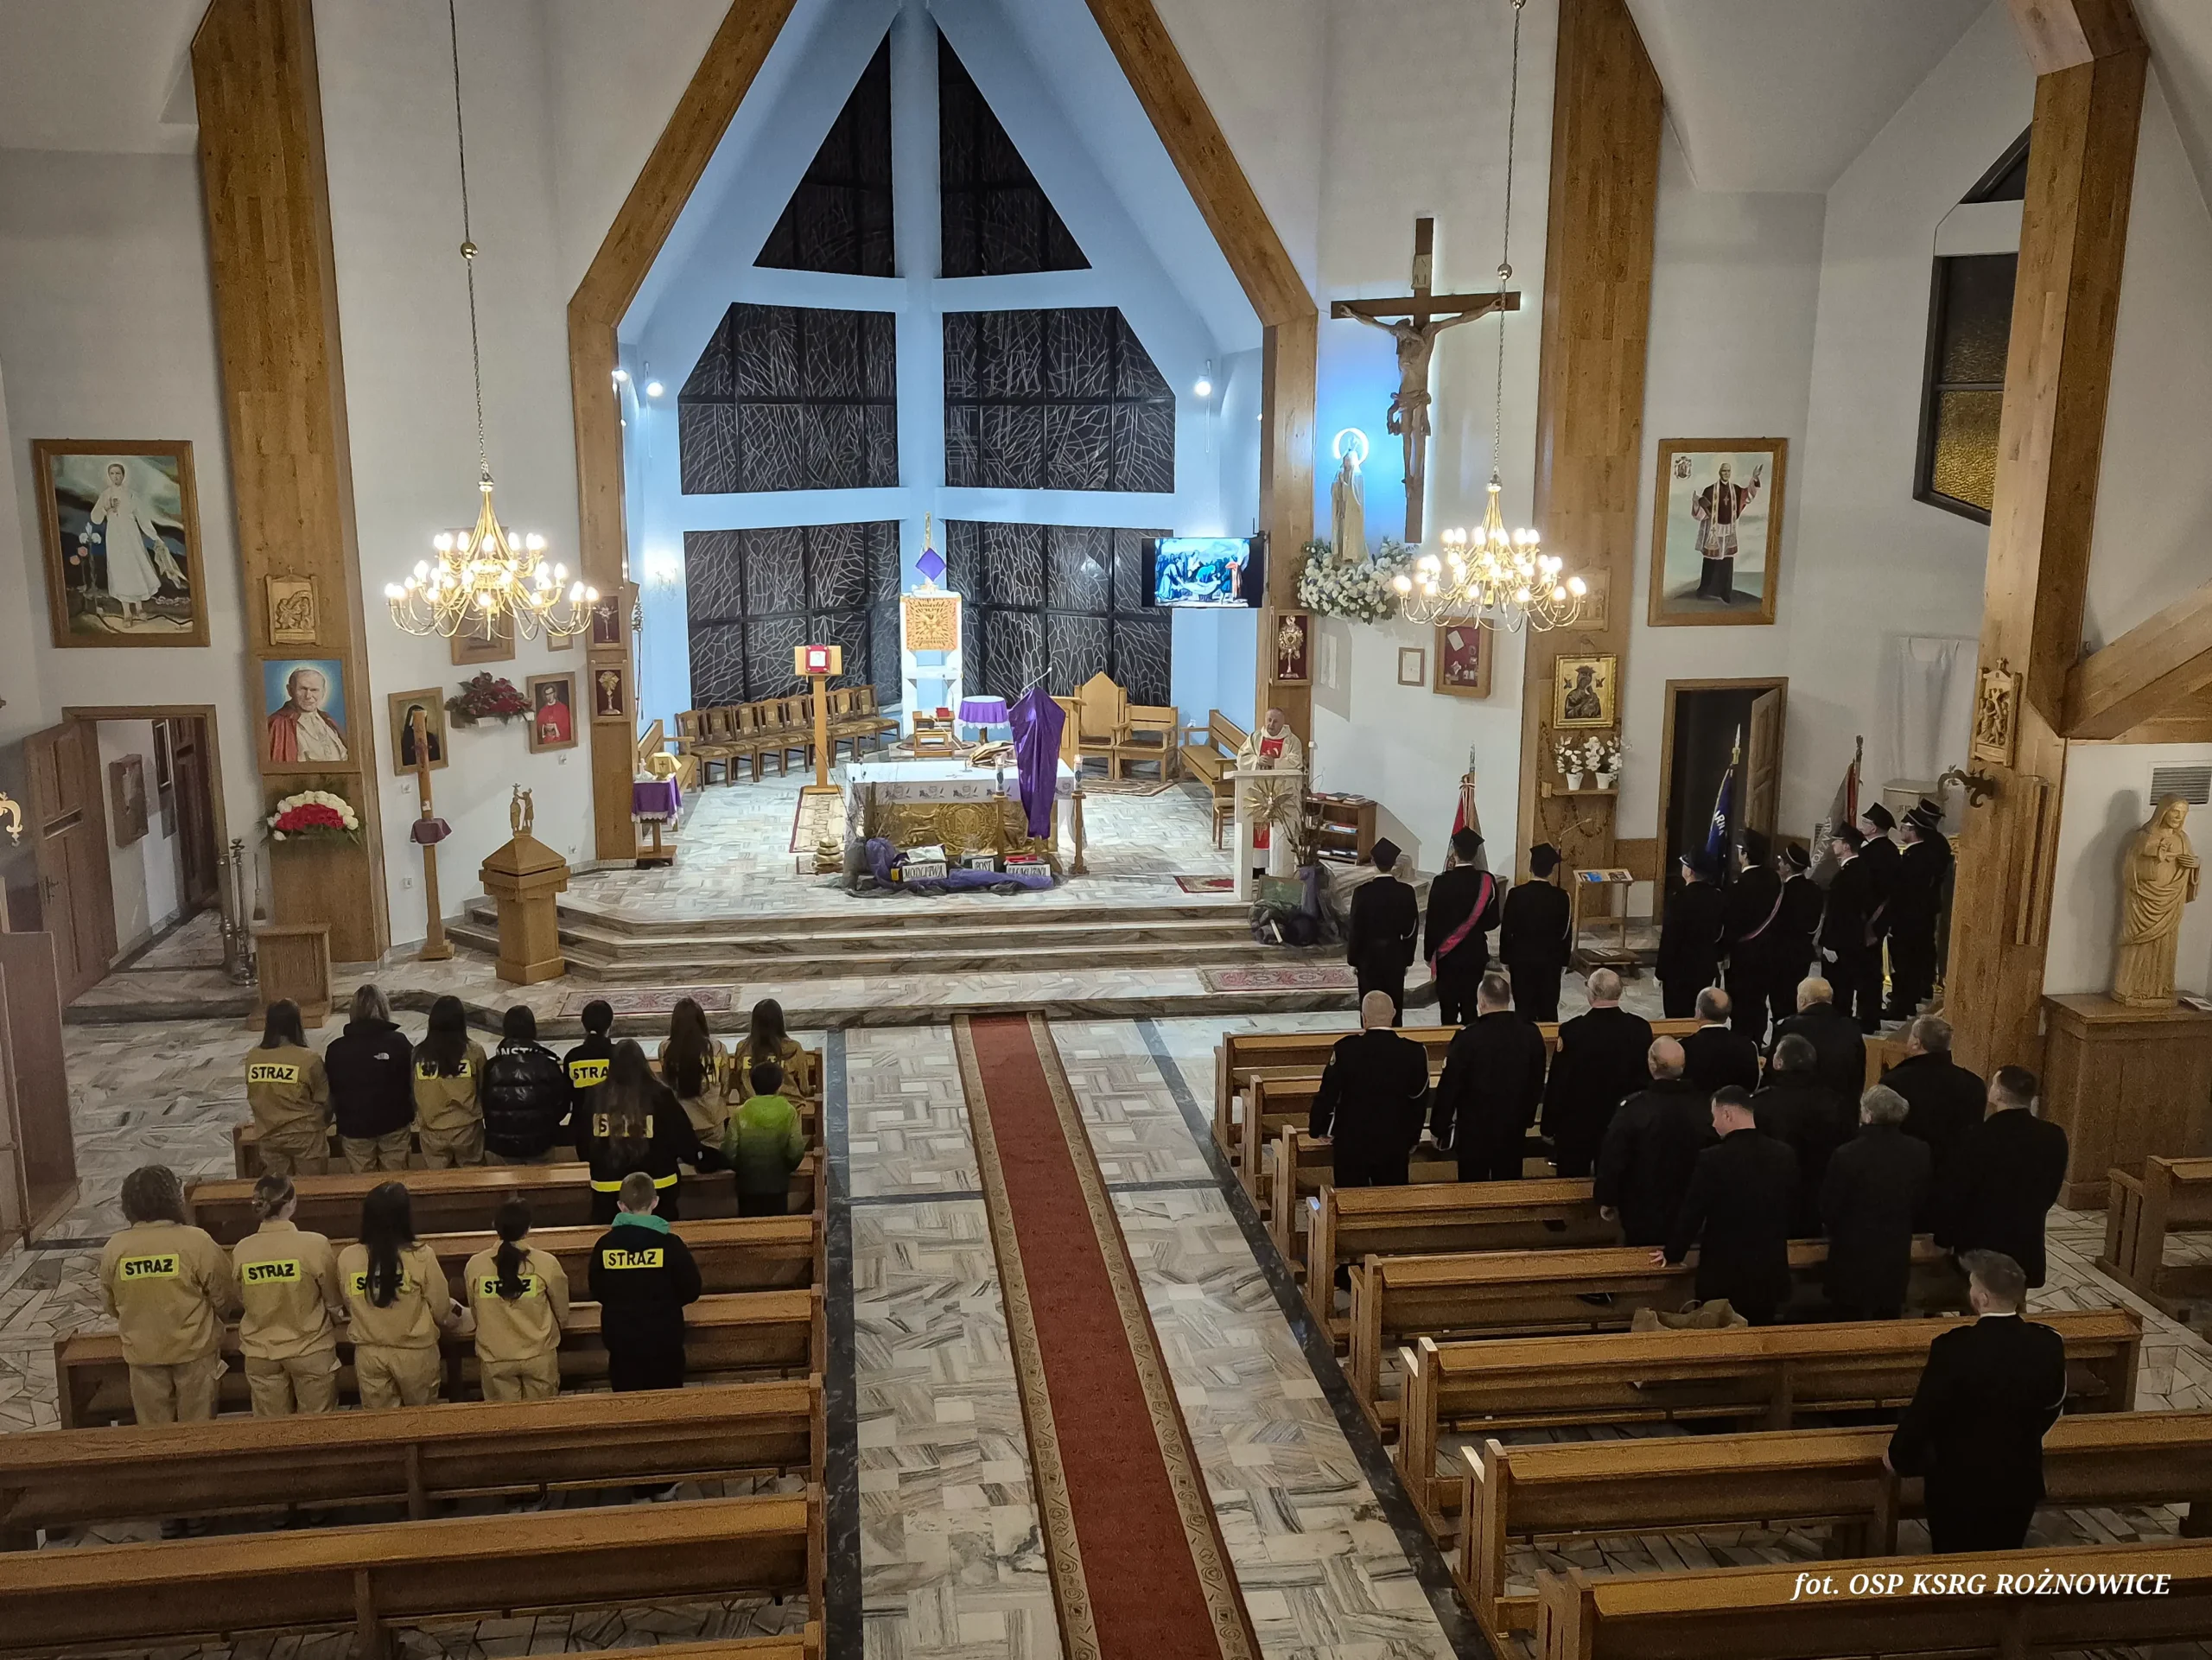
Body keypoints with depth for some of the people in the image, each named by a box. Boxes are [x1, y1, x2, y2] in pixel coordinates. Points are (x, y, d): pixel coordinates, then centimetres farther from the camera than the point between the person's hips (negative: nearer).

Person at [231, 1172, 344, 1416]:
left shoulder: (241, 1251, -12)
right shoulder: (315, 1244, -22)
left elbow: (242, 1299, 6)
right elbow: (334, 1300, -8)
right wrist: (335, 1316, 14)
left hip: (260, 1351, 3)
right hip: (311, 1348, -3)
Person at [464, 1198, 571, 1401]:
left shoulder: (475, 1265, -10)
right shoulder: (547, 1263, -15)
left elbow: (475, 1313, 5)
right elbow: (562, 1315, -1)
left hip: (495, 1357, 1)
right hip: (539, 1354, -1)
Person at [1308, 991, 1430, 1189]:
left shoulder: (1345, 1048, -15)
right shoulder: (1414, 1052, -9)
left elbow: (1328, 1094, -8)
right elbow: (1419, 1100, 1)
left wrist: (1320, 1128, 9)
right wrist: (1412, 1139, 15)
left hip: (1351, 1144, -1)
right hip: (1395, 1144, 2)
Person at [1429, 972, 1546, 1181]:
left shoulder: (1468, 1036, -19)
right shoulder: (1531, 1033, -5)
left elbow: (1449, 1086, -14)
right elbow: (1537, 1084, 7)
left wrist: (1439, 1127, -4)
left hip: (1474, 1128, -4)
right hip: (1514, 1126, 4)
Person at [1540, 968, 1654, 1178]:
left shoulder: (1572, 1030, -21)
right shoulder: (1641, 1028, -10)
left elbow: (1557, 1083, -14)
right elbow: (1647, 1076, 1)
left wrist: (1549, 1127, -2)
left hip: (1577, 1123, -3)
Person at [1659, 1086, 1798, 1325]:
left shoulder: (1713, 1159, -18)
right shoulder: (1785, 1156, -2)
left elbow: (1692, 1213, -12)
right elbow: (1790, 1208, 11)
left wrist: (1672, 1253, 4)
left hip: (1725, 1274, -5)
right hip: (1770, 1274, 5)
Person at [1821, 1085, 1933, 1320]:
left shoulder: (1847, 1155, -21)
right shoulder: (1919, 1153, -7)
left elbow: (1828, 1211, -12)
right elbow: (1923, 1208, 4)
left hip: (1853, 1257, -4)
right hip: (1897, 1257, 4)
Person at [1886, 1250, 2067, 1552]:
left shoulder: (1953, 1347, -26)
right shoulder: (2048, 1344, -12)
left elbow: (1924, 1411, -16)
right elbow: (2053, 1406, 6)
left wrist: (1898, 1457, 2)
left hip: (1960, 1481, -4)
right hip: (2020, 1479, 4)